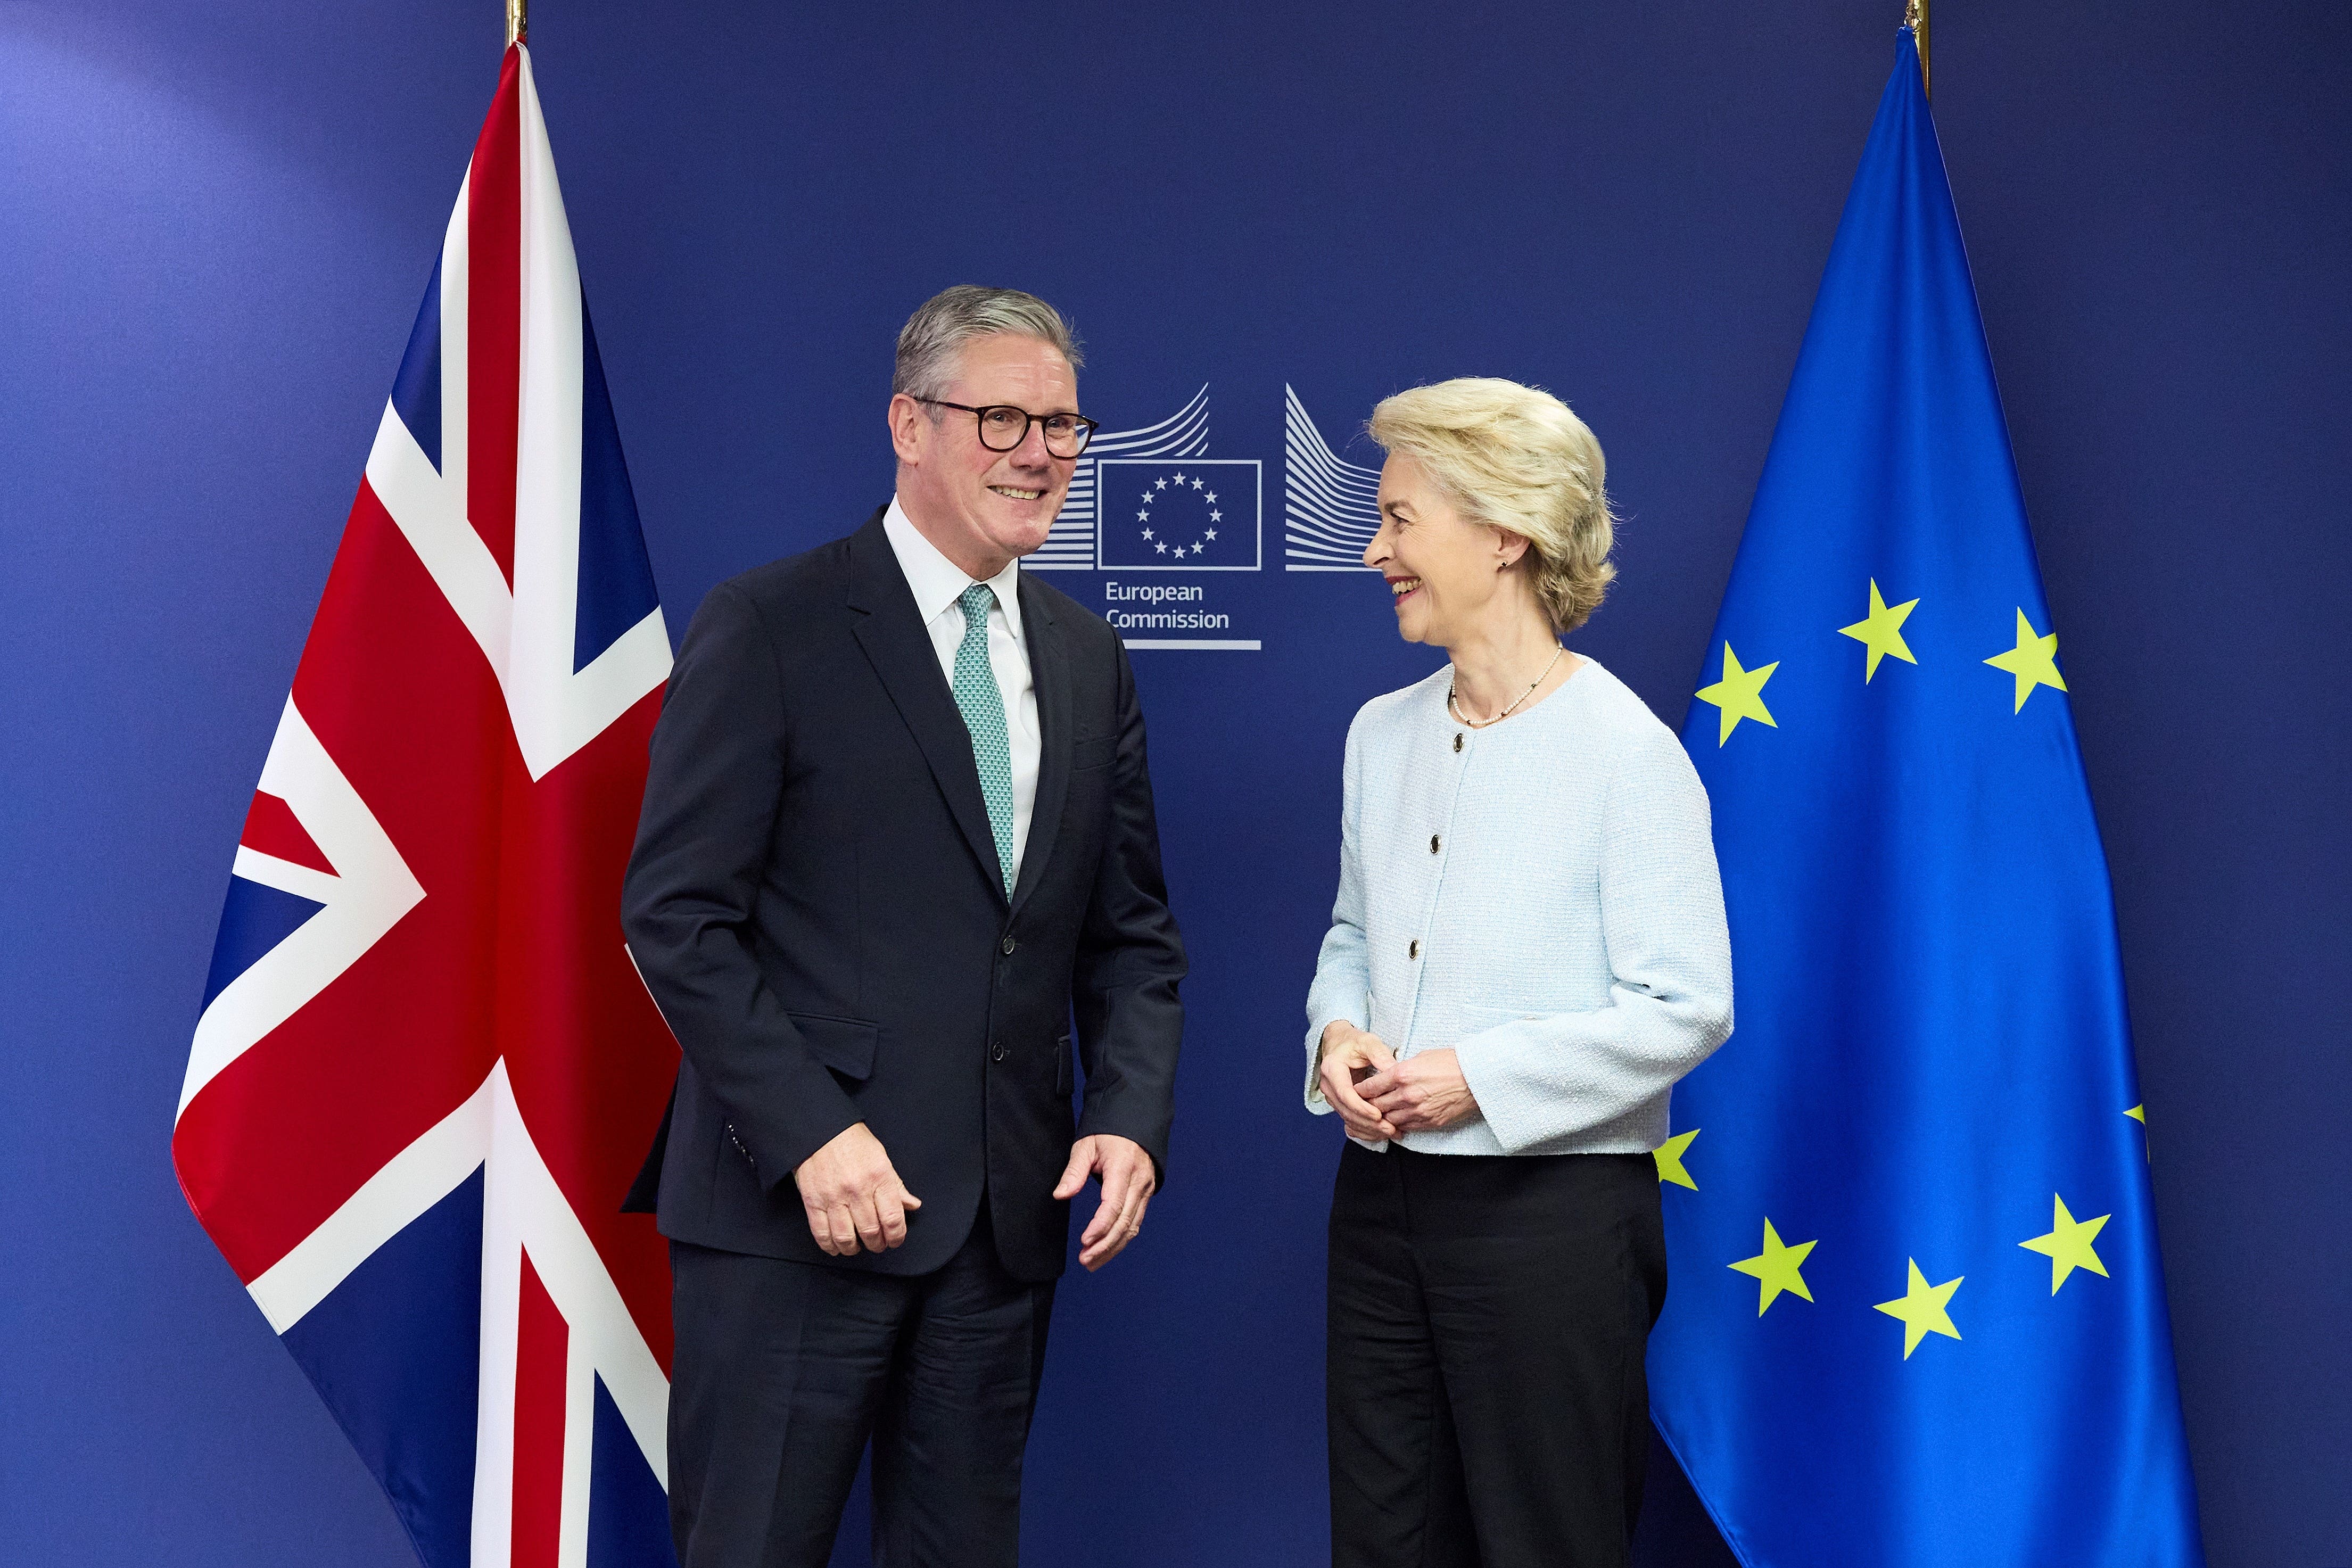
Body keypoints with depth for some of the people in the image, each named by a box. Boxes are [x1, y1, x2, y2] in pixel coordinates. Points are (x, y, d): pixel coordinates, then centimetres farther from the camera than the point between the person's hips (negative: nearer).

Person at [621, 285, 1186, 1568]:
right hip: (791, 1210, -5)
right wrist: (811, 1138, -18)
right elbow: (676, 916, -10)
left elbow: (1130, 931, 14)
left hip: (1010, 1218, 5)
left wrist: (1130, 1118, -2)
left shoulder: (1088, 660, 12)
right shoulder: (767, 628, -6)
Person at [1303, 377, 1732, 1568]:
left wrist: (1484, 1076, -20)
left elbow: (1688, 1008, -14)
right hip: (1382, 1193, 6)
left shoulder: (1625, 751, -13)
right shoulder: (1383, 731, 7)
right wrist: (1339, 1033, -2)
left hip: (1553, 1208, -6)